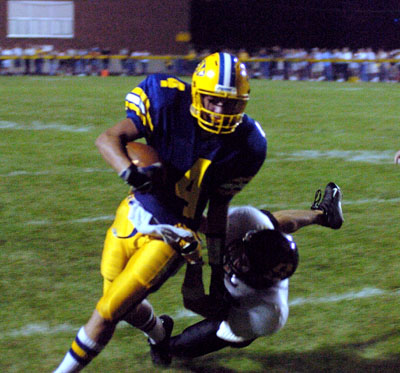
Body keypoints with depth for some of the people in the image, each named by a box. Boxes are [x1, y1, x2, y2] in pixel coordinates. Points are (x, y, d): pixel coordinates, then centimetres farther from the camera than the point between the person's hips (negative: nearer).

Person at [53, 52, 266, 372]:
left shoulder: (244, 146, -13)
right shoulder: (170, 104, -18)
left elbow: (219, 207, 0)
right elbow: (109, 138, -22)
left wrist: (218, 269, 6)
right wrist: (131, 172, -43)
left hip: (170, 234, -2)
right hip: (134, 215, 2)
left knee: (108, 312, -8)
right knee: (125, 305, 20)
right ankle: (159, 333, 54)